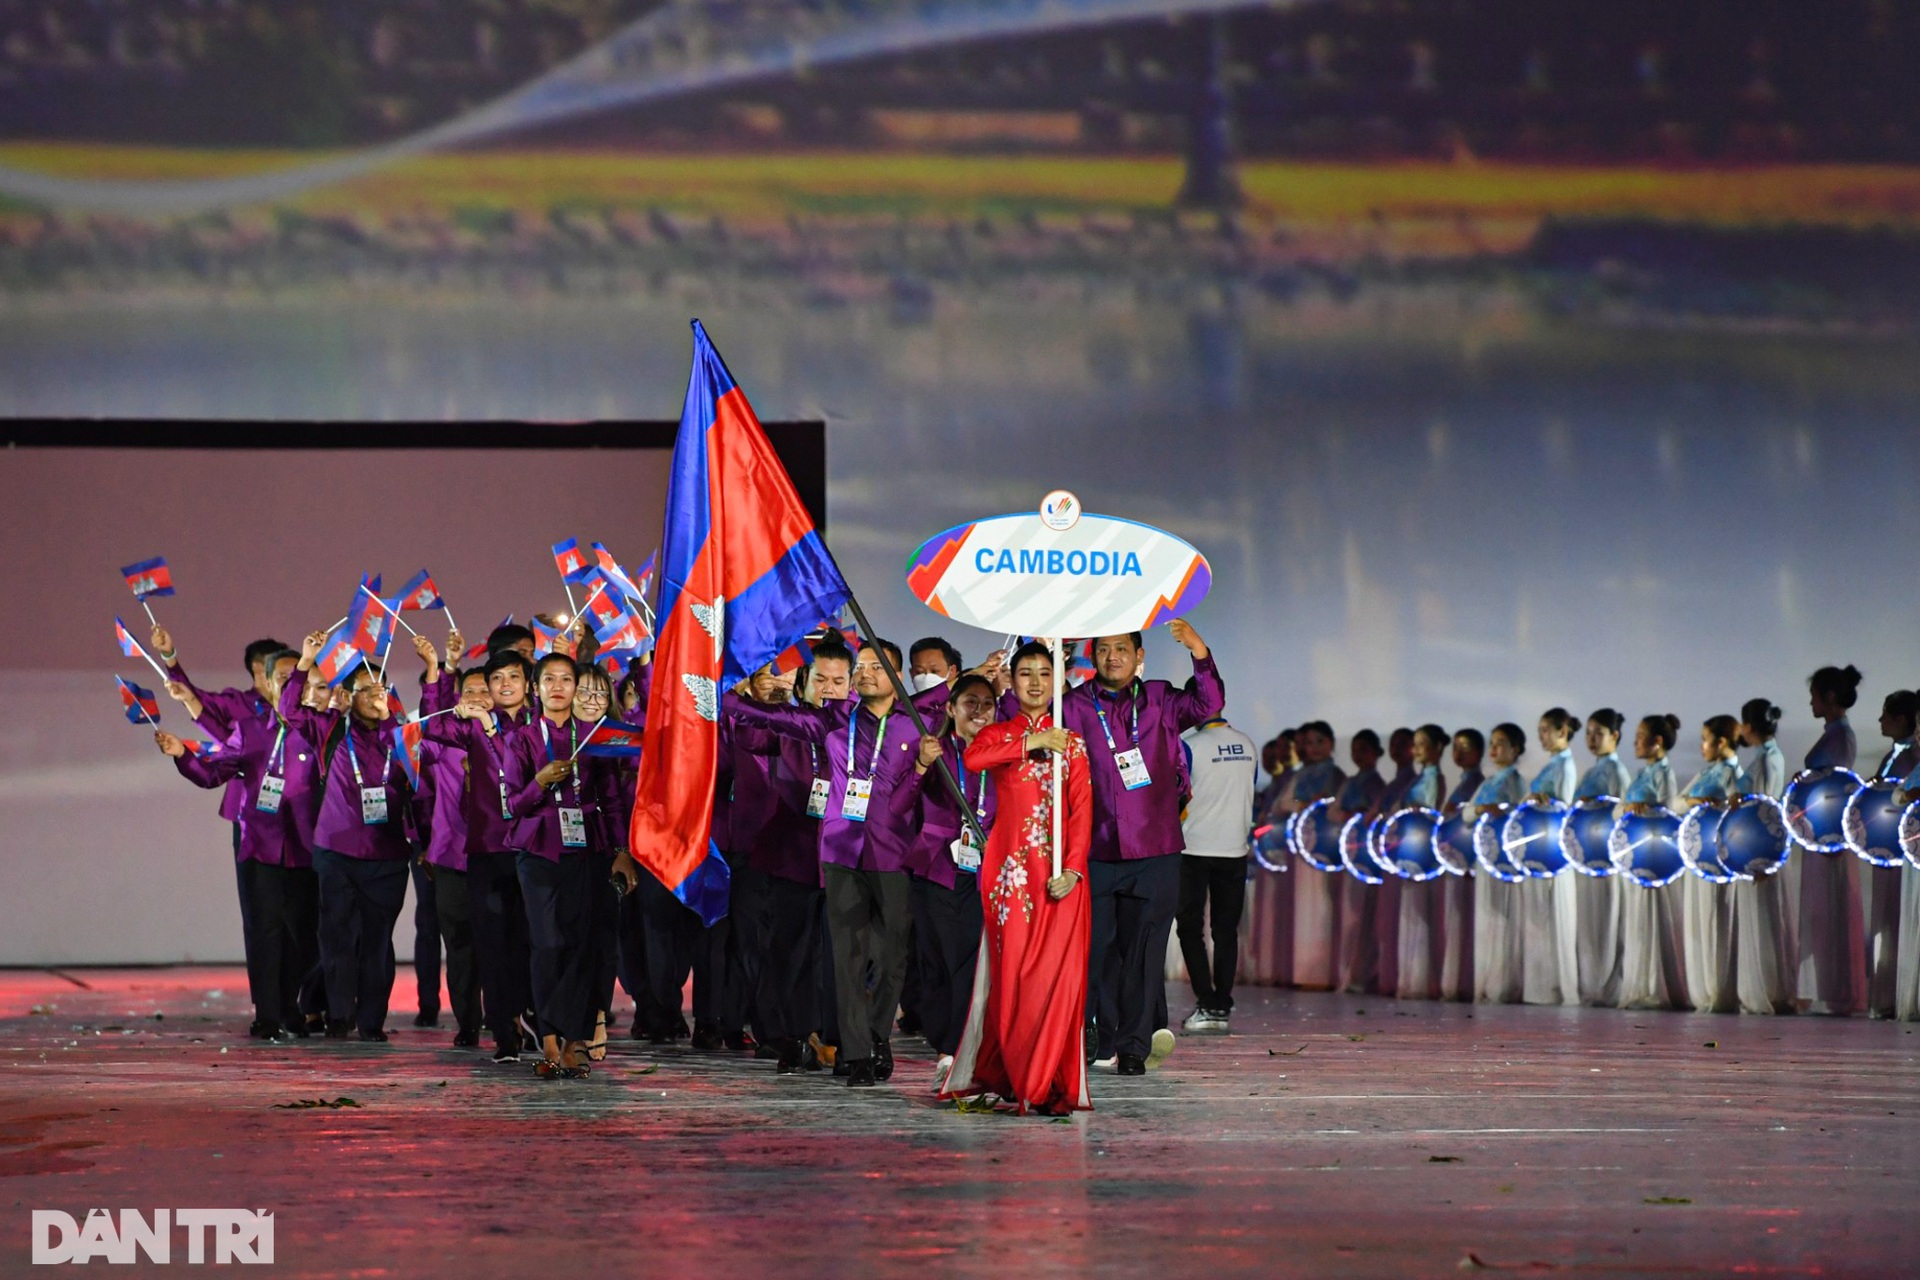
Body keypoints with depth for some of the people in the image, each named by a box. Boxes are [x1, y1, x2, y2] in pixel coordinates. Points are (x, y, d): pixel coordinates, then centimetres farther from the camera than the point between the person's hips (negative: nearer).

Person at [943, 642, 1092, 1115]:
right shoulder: (997, 735, 13)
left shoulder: (1071, 743, 14)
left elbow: (1082, 811, 4)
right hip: (1011, 865, 0)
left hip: (1059, 871, 0)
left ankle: (1051, 1084, -5)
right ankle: (1011, 1074, 4)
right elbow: (973, 759, -12)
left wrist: (1074, 868, -9)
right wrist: (1031, 743, -14)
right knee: (1013, 972, -5)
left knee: (1059, 972, -9)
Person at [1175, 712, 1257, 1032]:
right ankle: (1223, 1007, 6)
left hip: (1195, 848, -5)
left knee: (1191, 926, 3)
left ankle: (1207, 1005, -5)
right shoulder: (1246, 745, 4)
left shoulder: (1190, 746, -13)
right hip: (1235, 848, 5)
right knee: (1226, 928, 9)